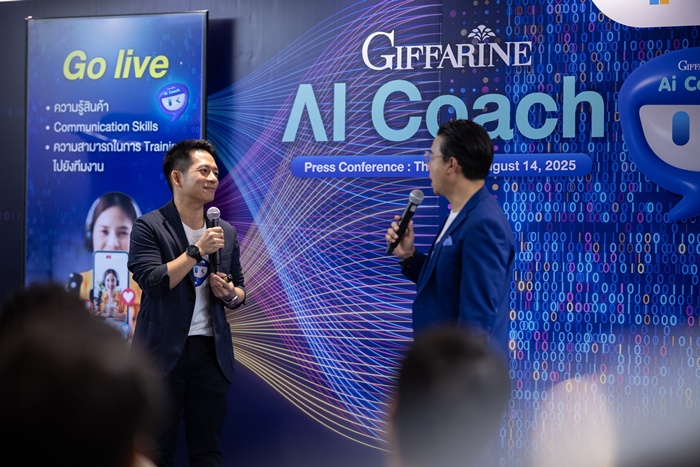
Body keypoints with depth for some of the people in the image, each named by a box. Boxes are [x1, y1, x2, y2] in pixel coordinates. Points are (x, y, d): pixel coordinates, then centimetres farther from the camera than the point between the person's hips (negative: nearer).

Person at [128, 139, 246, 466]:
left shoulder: (226, 232, 11)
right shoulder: (149, 226, -5)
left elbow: (240, 289, 18)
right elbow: (152, 282, -17)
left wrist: (230, 294, -5)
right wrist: (197, 250, -17)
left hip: (211, 350, 5)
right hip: (164, 351, -4)